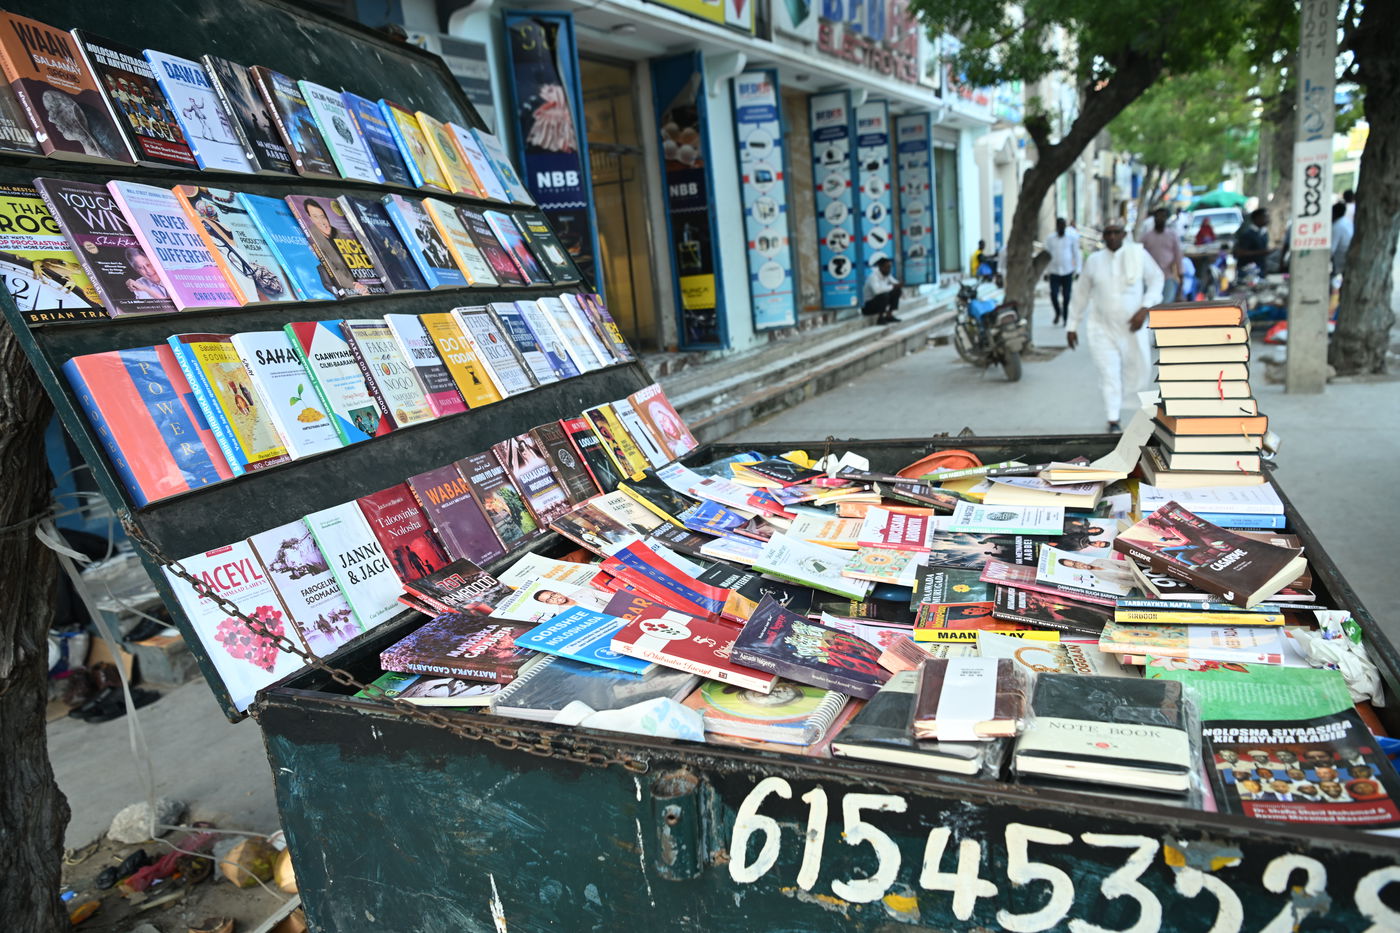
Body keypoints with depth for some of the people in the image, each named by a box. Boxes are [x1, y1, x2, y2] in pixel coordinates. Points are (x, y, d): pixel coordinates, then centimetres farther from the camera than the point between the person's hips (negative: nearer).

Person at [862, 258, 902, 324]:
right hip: (866, 306, -8)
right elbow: (877, 290, -42)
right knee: (884, 295, -33)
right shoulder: (873, 276, -24)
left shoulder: (887, 275, 1)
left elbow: (897, 285, 10)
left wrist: (898, 286, -15)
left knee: (897, 291, -3)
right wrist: (892, 286, -29)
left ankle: (889, 315, 2)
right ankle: (880, 318, -14)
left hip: (878, 301, 8)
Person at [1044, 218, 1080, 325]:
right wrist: (1046, 272, 5)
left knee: (1067, 297, 1)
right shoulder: (1050, 238, 3)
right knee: (1053, 295, -9)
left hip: (1068, 272, 0)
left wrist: (1077, 270, -1)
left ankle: (1066, 319, 13)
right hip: (1054, 271, 0)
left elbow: (1076, 254, 5)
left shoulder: (1072, 237, 1)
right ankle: (1058, 313, 18)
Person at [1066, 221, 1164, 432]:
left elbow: (1156, 280, 3)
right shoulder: (1093, 261, 1)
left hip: (1132, 327, 1)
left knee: (1137, 371, 10)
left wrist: (1145, 308, -11)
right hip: (1103, 328, -1)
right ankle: (1113, 420, 2)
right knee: (1109, 374, -6)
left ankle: (1117, 395, 43)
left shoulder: (1138, 254, -2)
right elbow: (1081, 294, 8)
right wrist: (1072, 326, 9)